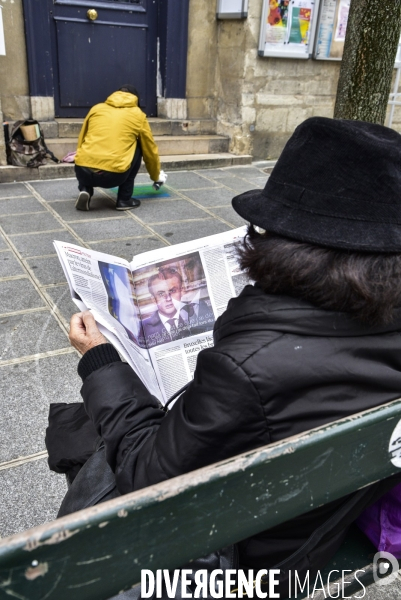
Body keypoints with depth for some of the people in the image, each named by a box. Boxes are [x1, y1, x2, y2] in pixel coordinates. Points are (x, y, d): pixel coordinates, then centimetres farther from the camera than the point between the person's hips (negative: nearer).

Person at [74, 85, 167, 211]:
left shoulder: (96, 108, 20)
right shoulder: (138, 115, 14)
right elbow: (150, 151, 25)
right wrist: (157, 177, 41)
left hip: (82, 171, 3)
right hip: (114, 175, -3)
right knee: (137, 147, 24)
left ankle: (85, 190, 10)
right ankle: (124, 199, 18)